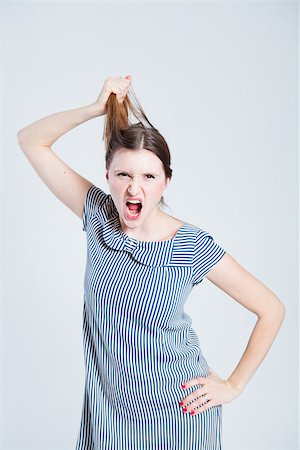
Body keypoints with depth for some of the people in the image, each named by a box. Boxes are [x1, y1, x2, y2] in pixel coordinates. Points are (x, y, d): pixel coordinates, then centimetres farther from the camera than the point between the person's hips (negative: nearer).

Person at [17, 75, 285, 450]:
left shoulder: (192, 246, -18)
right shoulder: (98, 216, -9)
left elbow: (272, 310, -9)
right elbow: (30, 140, -6)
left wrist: (233, 385, -7)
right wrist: (98, 107, -17)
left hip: (178, 413, -2)